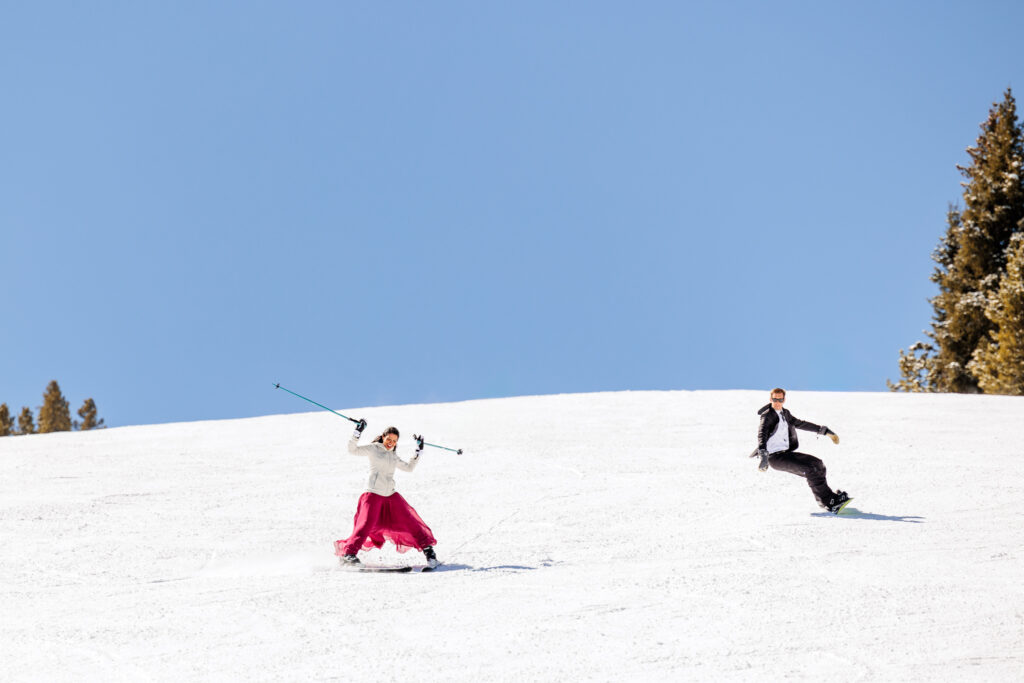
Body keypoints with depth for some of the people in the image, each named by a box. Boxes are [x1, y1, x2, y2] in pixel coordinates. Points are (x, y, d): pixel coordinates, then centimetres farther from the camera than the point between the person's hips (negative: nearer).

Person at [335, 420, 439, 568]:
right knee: (366, 525, -17)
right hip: (374, 494, -6)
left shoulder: (394, 456, 20)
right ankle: (348, 553, -14)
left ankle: (427, 547, 9)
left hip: (391, 495, 6)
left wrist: (418, 450, 23)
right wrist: (358, 432, -19)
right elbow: (353, 450, -9)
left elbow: (409, 467, 28)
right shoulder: (373, 449, 2)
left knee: (409, 521, 2)